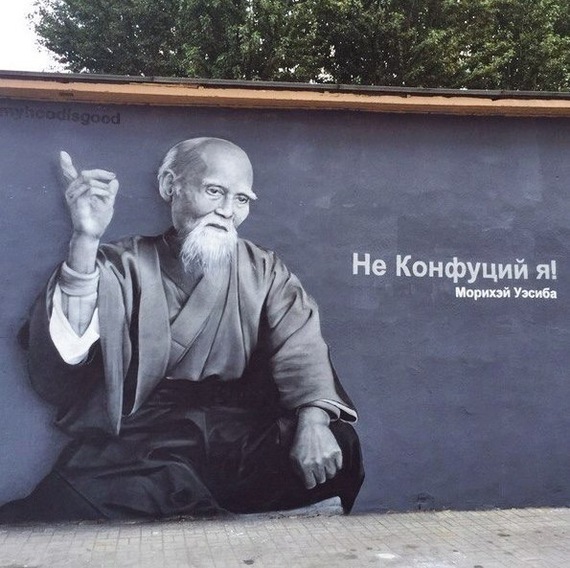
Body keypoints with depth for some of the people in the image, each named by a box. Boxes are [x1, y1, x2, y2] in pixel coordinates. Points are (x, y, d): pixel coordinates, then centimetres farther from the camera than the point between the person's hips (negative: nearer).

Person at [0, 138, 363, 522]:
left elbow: (300, 346, -2)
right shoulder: (124, 264, 6)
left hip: (245, 441, 4)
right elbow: (64, 357, -9)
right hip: (144, 441, -3)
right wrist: (85, 241, -20)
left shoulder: (264, 270, 13)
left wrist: (314, 418, -23)